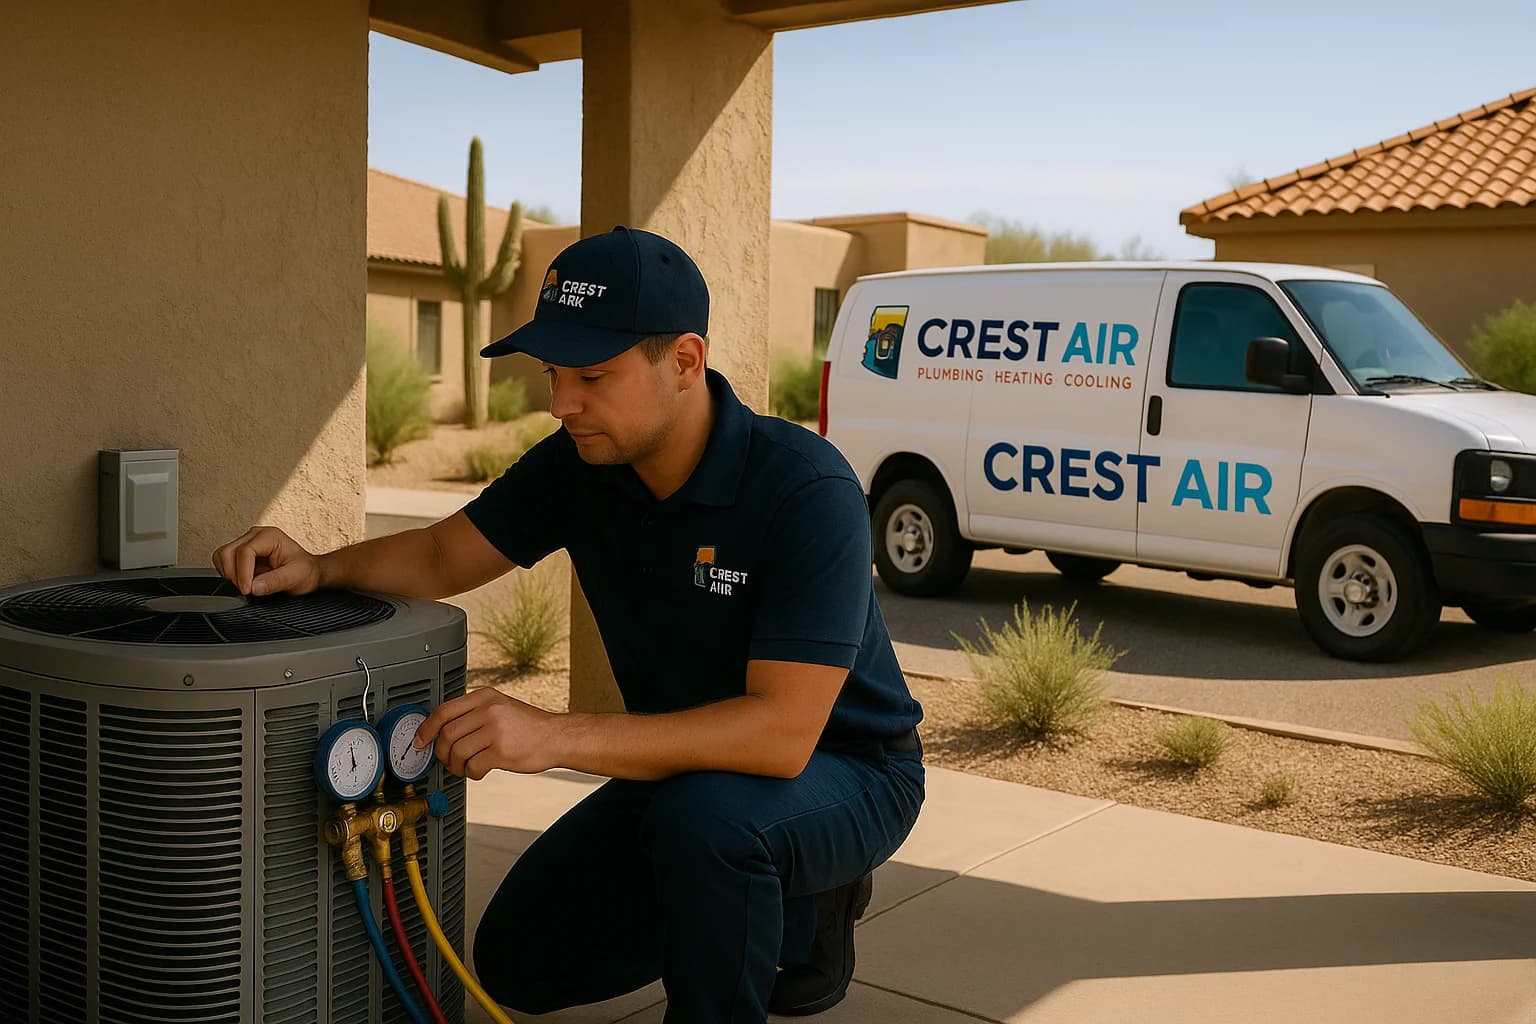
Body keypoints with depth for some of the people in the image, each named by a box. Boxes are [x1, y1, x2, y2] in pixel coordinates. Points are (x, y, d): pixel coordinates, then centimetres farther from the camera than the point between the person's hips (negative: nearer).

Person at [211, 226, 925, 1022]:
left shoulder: (806, 489, -31)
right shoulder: (580, 462, -10)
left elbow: (782, 732, -38)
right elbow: (443, 556, 1)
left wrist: (555, 738, -44)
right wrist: (317, 568, -20)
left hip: (839, 769, -7)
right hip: (689, 766, 7)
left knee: (706, 814, -39)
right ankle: (795, 907, 19)